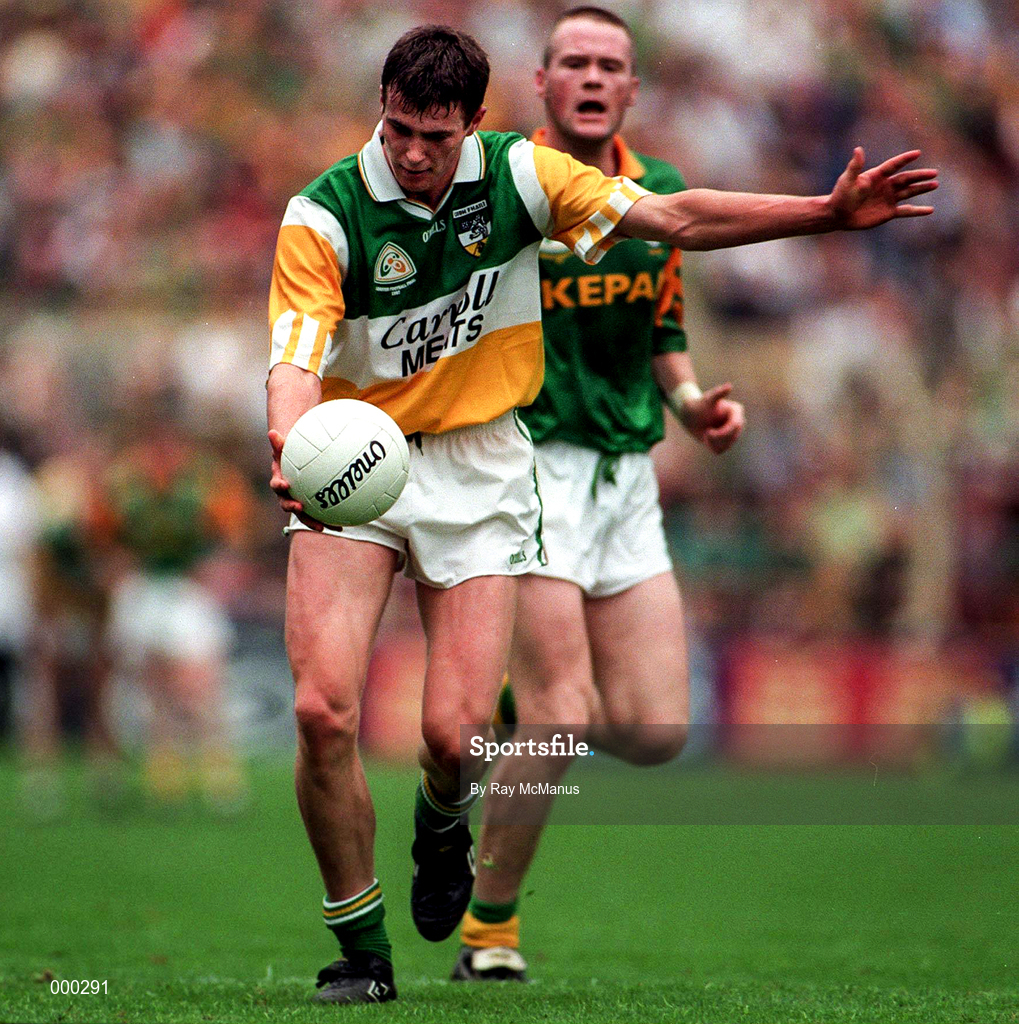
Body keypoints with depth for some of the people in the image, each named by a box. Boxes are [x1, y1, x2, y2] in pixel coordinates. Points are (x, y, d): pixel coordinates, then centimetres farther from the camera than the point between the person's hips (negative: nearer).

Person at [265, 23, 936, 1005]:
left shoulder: (518, 173, -6)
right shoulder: (323, 216, -14)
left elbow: (677, 218, 0)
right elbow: (293, 363, -23)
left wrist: (831, 211, -6)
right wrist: (292, 454, -45)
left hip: (478, 466, 1)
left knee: (452, 730, -11)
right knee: (324, 709, -17)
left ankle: (441, 818, 29)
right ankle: (362, 954, 1)